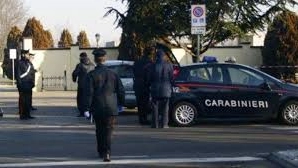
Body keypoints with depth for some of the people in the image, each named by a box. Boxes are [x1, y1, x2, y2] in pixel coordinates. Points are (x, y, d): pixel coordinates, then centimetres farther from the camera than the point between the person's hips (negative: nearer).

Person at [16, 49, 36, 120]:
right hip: (23, 84, -9)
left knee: (28, 99, 10)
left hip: (29, 84, 9)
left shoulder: (29, 63, 16)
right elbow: (18, 74, -13)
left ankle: (27, 114, 16)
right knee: (23, 100, -5)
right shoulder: (20, 63, -9)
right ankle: (22, 115, -2)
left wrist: (32, 82, 17)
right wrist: (20, 84, -18)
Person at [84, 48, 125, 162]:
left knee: (99, 131, 17)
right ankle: (107, 153, -16)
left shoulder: (91, 75, -6)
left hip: (97, 109, -1)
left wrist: (87, 108, -10)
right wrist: (121, 103, 20)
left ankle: (101, 152, 28)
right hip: (111, 108, 1)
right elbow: (120, 90, 6)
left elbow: (89, 93, -12)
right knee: (108, 131, 0)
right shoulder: (112, 74, 2)